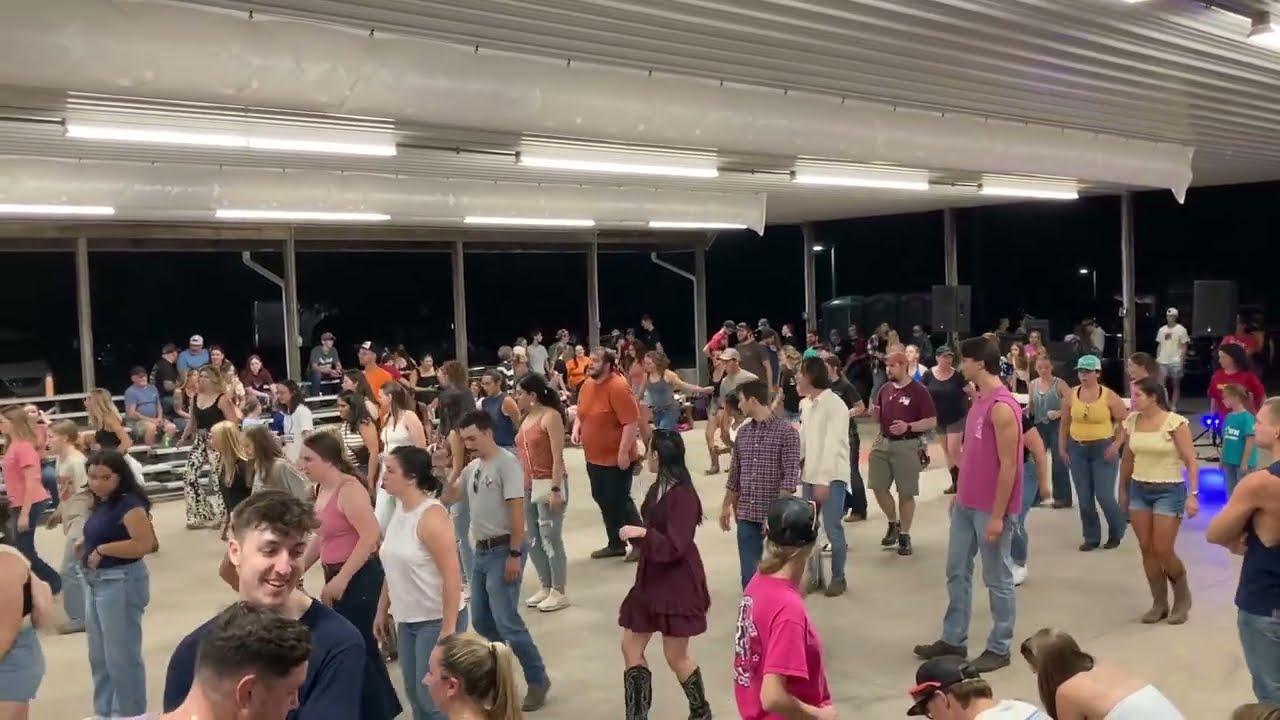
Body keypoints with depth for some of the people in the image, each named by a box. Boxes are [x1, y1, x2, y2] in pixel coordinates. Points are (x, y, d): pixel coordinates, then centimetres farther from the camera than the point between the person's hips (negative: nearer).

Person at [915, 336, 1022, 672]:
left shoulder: (1002, 407, -19)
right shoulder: (980, 400, 10)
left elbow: (1008, 465, -20)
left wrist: (998, 516, -19)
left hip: (990, 509, -9)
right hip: (966, 504, 9)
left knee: (996, 579, 4)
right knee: (957, 572, 15)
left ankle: (999, 648, 16)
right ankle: (953, 640, 25)